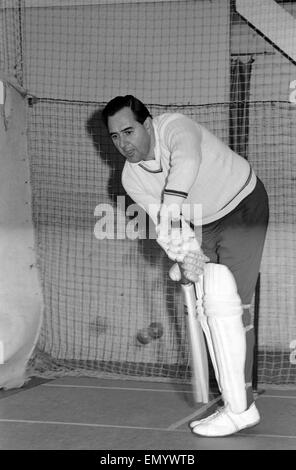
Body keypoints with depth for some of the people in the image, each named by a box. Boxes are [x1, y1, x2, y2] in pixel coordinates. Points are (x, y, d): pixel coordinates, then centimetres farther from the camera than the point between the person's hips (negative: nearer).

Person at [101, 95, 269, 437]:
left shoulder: (174, 127, -25)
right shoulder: (131, 179, -6)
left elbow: (187, 158, -49)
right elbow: (165, 224, -14)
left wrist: (174, 197, -65)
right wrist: (186, 254, -33)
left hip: (243, 206, -7)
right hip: (204, 226, 8)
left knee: (226, 303, -16)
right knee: (208, 307, 4)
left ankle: (240, 406, -13)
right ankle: (235, 401, 10)